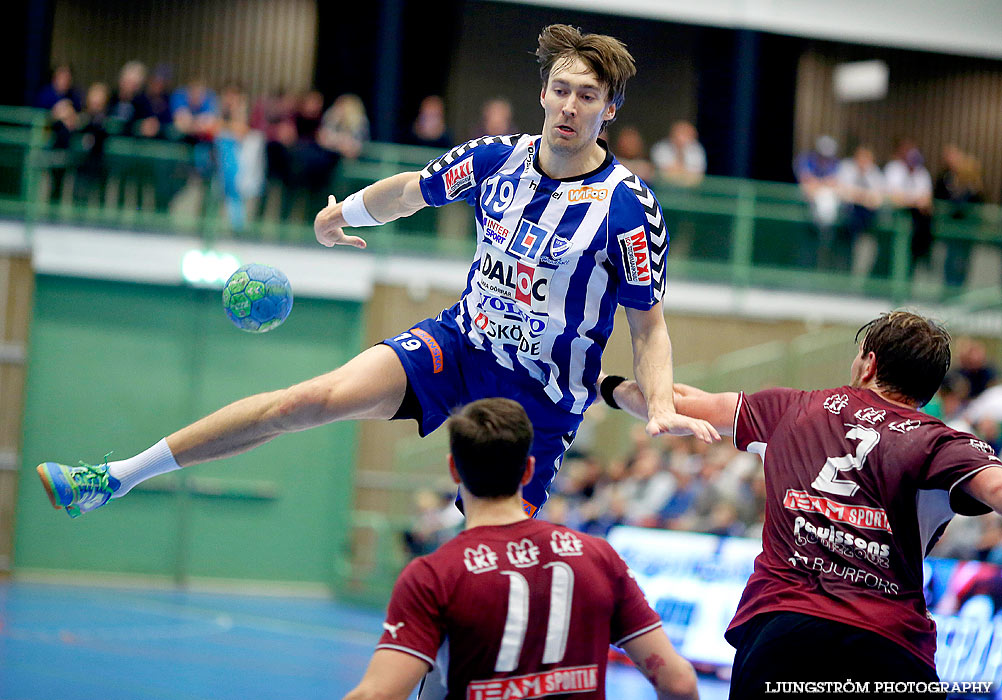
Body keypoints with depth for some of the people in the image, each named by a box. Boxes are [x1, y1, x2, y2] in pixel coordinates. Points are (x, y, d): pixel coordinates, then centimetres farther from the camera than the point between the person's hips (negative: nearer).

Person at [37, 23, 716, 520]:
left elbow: (650, 326, -8)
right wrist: (342, 212, 31)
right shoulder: (499, 157, -2)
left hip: (541, 395, -2)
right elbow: (412, 190, 18)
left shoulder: (629, 206, -14)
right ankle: (120, 475, -12)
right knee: (315, 398, -14)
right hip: (458, 343, 2)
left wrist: (661, 408, -24)